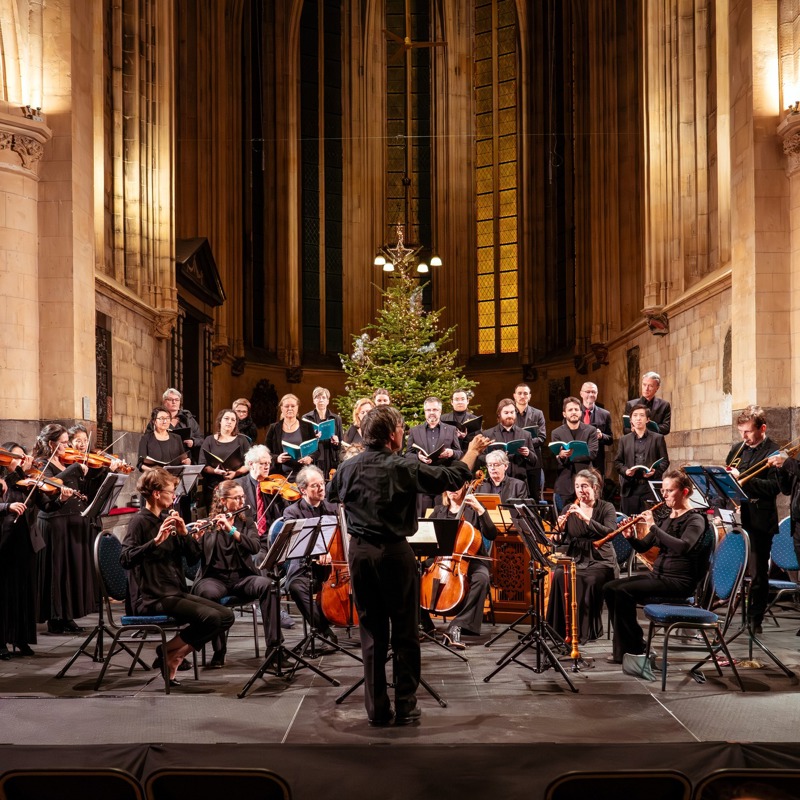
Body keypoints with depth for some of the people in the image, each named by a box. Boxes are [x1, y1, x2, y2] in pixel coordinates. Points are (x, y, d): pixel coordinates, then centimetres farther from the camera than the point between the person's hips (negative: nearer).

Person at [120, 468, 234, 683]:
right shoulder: (140, 521, -8)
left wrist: (184, 533, -5)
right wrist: (156, 541, -32)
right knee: (211, 617, -25)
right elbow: (125, 559, -24)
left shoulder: (167, 519, 14)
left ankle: (175, 654, 3)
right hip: (155, 598, -8)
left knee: (226, 616, -4)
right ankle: (168, 652, -4)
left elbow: (194, 558, 11)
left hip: (178, 592, 8)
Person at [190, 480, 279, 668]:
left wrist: (231, 530, -20)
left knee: (267, 585, -31)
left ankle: (273, 644, -29)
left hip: (242, 577, 2)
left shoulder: (246, 521, 12)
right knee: (210, 593, -38)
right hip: (214, 577, -2)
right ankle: (219, 651, -25)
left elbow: (255, 547, -7)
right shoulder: (208, 523, 5)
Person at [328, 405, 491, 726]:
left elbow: (331, 495, 21)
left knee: (371, 631, 10)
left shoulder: (348, 468, 1)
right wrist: (473, 451, 14)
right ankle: (406, 706, 10)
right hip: (394, 552, -4)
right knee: (405, 632, 6)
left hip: (359, 551, 4)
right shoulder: (405, 468, -10)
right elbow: (452, 478, -1)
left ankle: (377, 708, 12)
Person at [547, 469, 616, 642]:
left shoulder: (606, 508, 3)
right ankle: (562, 628, -22)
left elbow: (610, 533, -15)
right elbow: (558, 541, 8)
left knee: (590, 580, -35)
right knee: (559, 576, -30)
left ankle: (587, 630, -22)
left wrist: (585, 518, -24)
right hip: (573, 558, 3)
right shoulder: (569, 509, 11)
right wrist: (558, 531, -16)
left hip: (599, 560, -3)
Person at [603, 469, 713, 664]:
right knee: (609, 588, -8)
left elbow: (683, 547, -28)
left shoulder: (695, 519, -8)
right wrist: (631, 537, -8)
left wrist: (653, 526, -27)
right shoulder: (667, 518, 14)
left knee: (623, 591, -25)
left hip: (679, 581, -8)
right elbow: (643, 547, 14)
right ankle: (624, 643, 0)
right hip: (657, 575, 8)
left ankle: (634, 647, -12)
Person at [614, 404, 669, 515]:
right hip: (630, 488, 2)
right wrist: (625, 471, -7)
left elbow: (665, 461, 5)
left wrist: (655, 472, -13)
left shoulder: (657, 438, 9)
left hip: (650, 488, -2)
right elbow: (617, 461, 13)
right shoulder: (624, 440, 15)